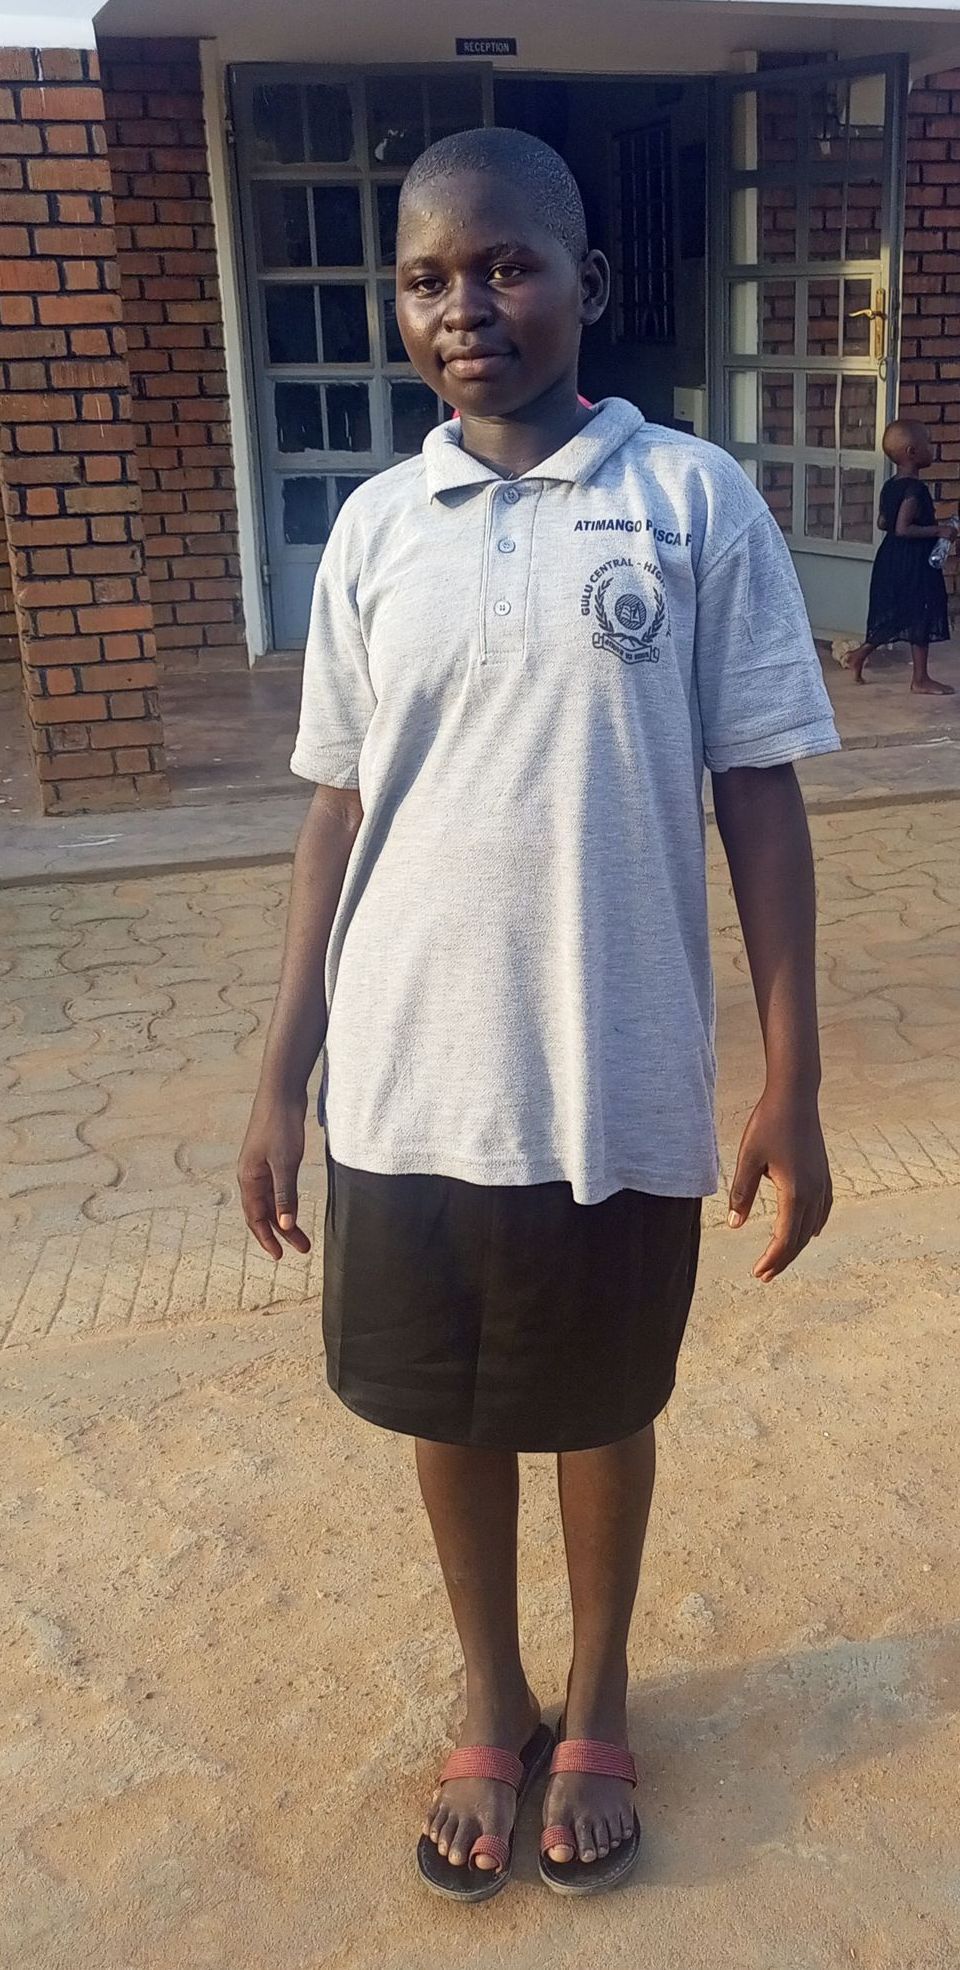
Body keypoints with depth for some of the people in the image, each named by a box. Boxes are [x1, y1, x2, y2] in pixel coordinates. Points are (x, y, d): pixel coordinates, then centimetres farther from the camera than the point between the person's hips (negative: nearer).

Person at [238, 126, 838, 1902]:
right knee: (447, 1409, 17)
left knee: (602, 1407, 17)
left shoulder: (696, 502, -5)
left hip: (619, 1090, -2)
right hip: (408, 1085, 3)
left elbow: (759, 800, -4)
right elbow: (339, 809, 6)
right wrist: (282, 1074, 5)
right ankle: (493, 1699, 44)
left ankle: (598, 1700, 45)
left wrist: (791, 1086, -6)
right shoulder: (374, 530, 2)